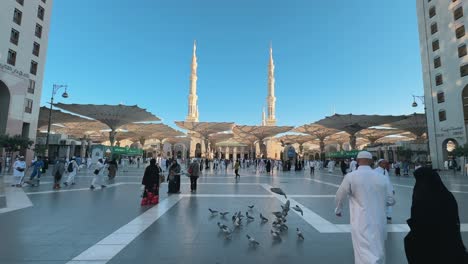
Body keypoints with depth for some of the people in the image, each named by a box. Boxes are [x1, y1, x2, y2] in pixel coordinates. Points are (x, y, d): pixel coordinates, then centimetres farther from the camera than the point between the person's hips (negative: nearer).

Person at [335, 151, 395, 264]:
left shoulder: (351, 176, -10)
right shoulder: (380, 177, 1)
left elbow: (340, 196, 2)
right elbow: (391, 201, 12)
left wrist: (338, 210, 21)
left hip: (362, 224, -5)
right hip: (379, 223, 5)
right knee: (377, 254, 23)